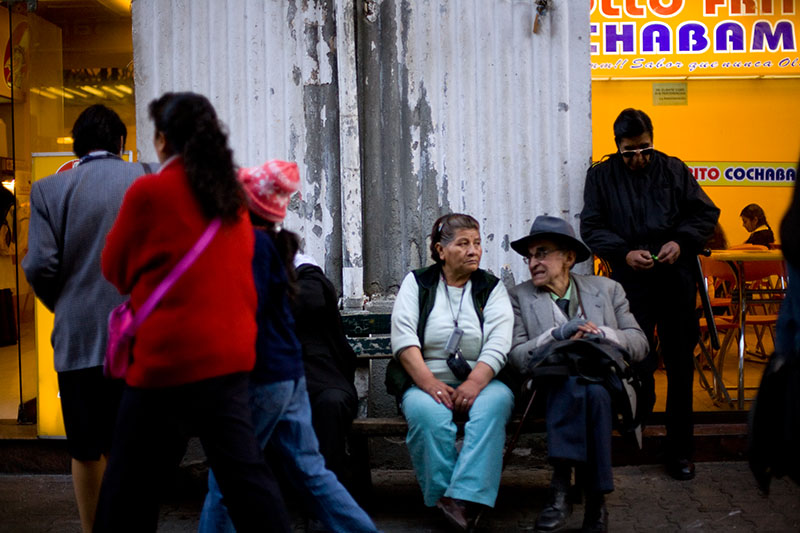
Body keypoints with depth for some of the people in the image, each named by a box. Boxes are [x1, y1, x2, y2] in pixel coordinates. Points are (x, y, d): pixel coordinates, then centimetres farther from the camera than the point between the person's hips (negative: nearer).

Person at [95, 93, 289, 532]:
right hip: (232, 356, 6)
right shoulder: (231, 195, 9)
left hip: (171, 358, -6)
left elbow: (116, 269, 4)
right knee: (244, 473, 11)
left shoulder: (149, 191, -8)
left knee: (130, 487, 7)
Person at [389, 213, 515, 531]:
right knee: (429, 413, -34)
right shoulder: (417, 283, 10)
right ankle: (442, 500, -22)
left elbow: (498, 343, -2)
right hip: (425, 381, 0)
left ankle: (464, 499, -37)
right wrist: (430, 383, -16)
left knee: (495, 402, -33)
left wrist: (474, 382, -20)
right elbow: (403, 337, -3)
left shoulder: (492, 288, 12)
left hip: (480, 381, 1)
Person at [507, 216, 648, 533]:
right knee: (572, 380, -36)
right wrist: (558, 334, -16)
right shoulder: (519, 297, 12)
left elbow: (640, 344, 7)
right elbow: (516, 357, -2)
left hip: (605, 383, 1)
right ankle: (594, 501, -33)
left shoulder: (608, 289, 16)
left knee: (592, 388, -36)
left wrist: (601, 334, -11)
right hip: (551, 386, 0)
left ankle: (562, 488, -31)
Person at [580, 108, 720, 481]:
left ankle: (680, 449, 17)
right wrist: (624, 253, -13)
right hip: (631, 281, -1)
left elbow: (706, 213, 10)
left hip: (677, 280, 1)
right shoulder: (601, 176, 7)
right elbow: (591, 228, 2)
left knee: (680, 366, 6)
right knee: (639, 362, -8)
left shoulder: (674, 170, 9)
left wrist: (681, 242, -9)